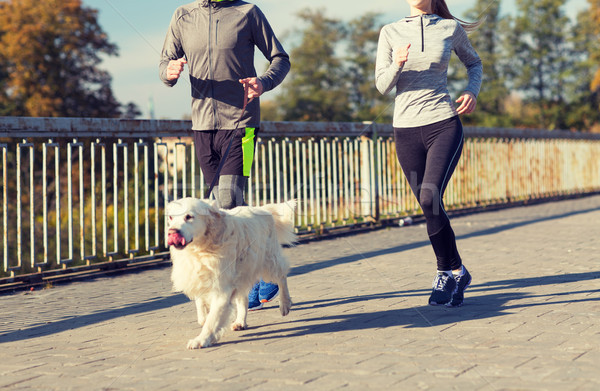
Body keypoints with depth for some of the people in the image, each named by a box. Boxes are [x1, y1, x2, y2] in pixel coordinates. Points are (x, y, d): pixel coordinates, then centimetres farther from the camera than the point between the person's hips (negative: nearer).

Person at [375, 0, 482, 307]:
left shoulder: (451, 28, 5)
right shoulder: (390, 33, 6)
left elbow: (474, 63, 21)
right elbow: (382, 86, 2)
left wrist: (472, 90, 2)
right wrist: (397, 64, -18)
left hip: (444, 124, -2)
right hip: (406, 129, 2)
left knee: (430, 199, -20)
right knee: (429, 208, 6)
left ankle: (446, 273, -3)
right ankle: (457, 272, 23)